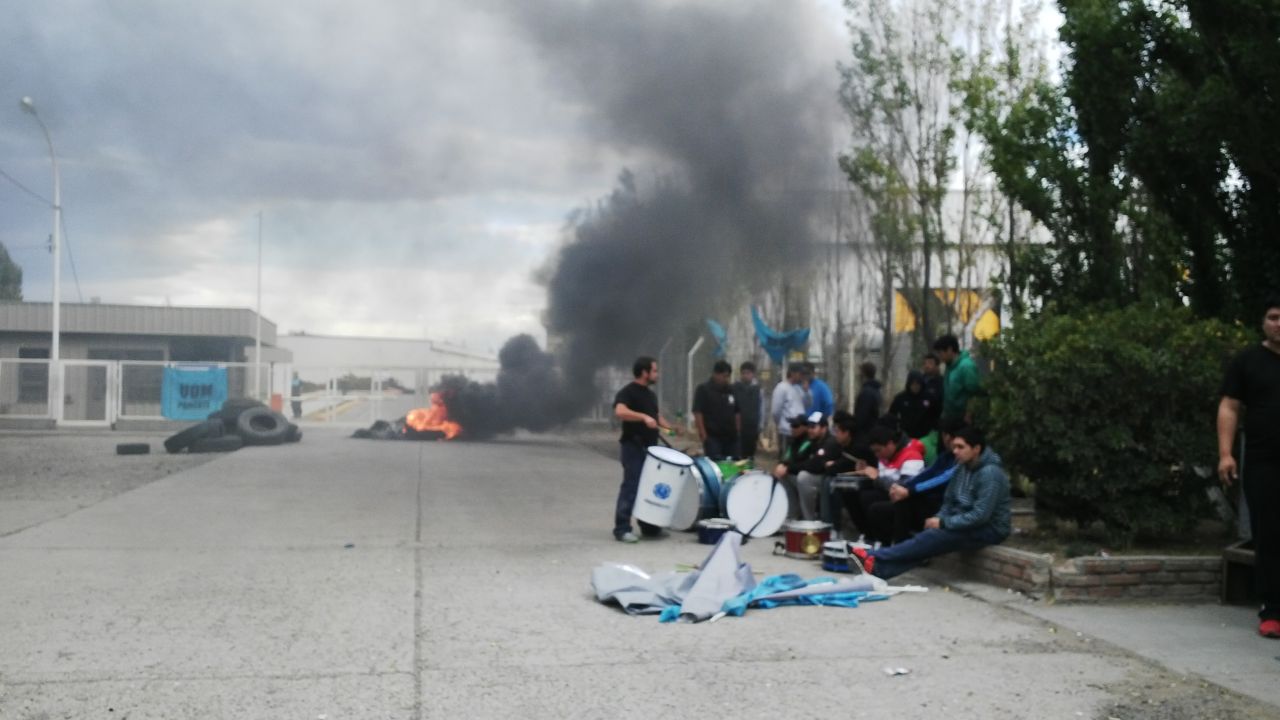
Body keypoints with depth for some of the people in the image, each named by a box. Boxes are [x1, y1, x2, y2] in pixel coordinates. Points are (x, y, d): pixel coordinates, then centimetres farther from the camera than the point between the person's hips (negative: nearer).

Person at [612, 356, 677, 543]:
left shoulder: (651, 394, 17)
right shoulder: (627, 392, -11)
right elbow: (619, 411, -29)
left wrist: (670, 428, 12)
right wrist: (644, 417, -36)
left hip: (650, 447, 9)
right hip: (633, 447, -9)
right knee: (631, 486, -10)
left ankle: (649, 526, 22)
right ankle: (622, 529, -7)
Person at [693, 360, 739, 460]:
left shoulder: (731, 391, 14)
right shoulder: (703, 390, -4)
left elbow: (737, 413, 19)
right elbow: (697, 413, -10)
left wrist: (738, 431, 11)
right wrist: (703, 433, -16)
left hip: (731, 437, 6)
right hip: (712, 437, -6)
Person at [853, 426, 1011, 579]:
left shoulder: (990, 473, -21)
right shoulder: (963, 466, 6)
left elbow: (981, 515, -26)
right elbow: (949, 500, 11)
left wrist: (944, 523, -22)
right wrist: (938, 519, -8)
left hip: (990, 528, -7)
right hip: (967, 522, 8)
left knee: (934, 537, -25)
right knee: (931, 534, -18)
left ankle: (874, 557, -29)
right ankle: (878, 567, -33)